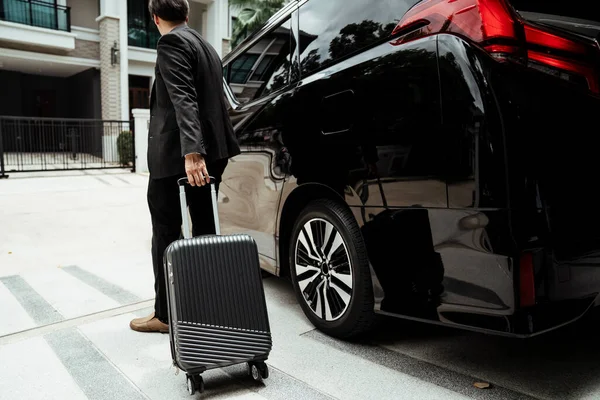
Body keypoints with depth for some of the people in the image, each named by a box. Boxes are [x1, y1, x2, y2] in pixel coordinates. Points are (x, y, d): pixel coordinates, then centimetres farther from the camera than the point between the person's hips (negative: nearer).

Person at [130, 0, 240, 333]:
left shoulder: (171, 42, -6)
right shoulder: (206, 47, 20)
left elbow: (183, 99, -21)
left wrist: (191, 153, -31)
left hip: (175, 154, -8)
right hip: (211, 151, 8)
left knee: (167, 234, 0)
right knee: (206, 231, 11)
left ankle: (165, 314, 8)